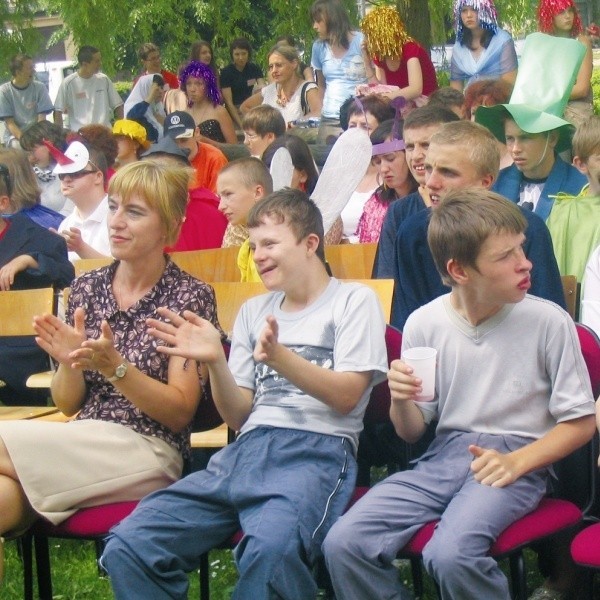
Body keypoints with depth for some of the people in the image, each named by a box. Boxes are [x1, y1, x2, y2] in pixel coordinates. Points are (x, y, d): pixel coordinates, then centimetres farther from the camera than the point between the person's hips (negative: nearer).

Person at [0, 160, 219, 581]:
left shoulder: (190, 297, -2)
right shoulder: (87, 287, 12)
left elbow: (180, 412, -5)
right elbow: (67, 404, 14)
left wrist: (114, 367, -19)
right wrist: (70, 364, -8)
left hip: (147, 453, -4)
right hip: (80, 447, 4)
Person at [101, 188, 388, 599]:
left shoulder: (354, 300, 9)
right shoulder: (253, 311, 25)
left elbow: (346, 396, -2)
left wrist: (279, 356, -16)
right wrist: (215, 361, 1)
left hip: (318, 449, -5)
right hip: (247, 449, 6)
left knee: (272, 550, -40)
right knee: (128, 547, -17)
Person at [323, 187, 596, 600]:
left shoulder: (549, 323, -8)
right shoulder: (424, 324, 0)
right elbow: (412, 432, 11)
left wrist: (518, 462, -15)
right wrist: (401, 402, -12)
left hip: (519, 461, -3)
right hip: (445, 455, 3)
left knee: (450, 554, -33)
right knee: (344, 544, -18)